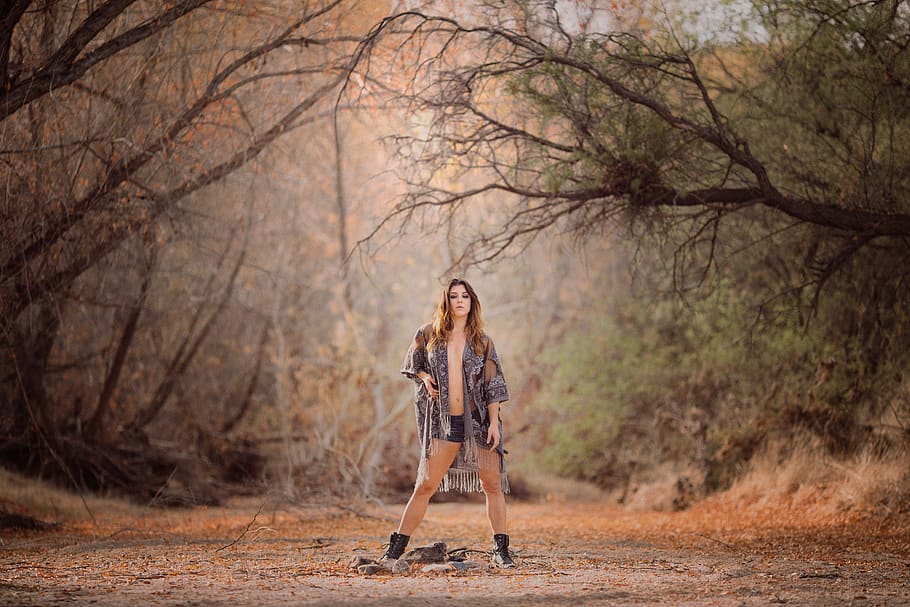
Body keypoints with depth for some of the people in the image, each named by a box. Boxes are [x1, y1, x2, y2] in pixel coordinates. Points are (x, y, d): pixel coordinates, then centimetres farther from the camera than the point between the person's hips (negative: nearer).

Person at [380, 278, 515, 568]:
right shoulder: (428, 335, 5)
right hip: (443, 423, 0)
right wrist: (425, 378, -1)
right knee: (425, 486, -1)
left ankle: (501, 550, 7)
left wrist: (494, 423, -5)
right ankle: (395, 548, 5)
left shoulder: (482, 342, 5)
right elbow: (413, 364, 20)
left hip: (478, 420, 0)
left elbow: (493, 385, 3)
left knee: (492, 484, -1)